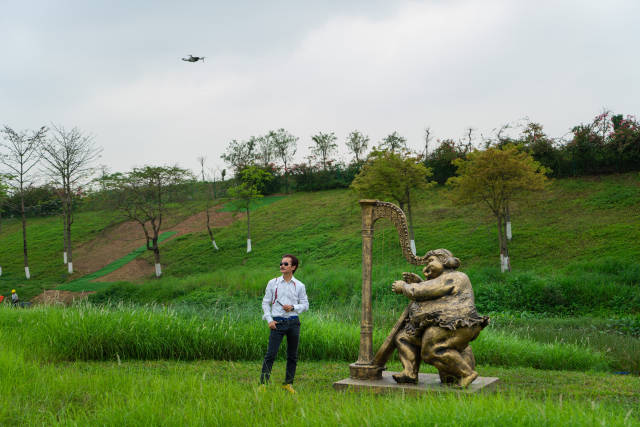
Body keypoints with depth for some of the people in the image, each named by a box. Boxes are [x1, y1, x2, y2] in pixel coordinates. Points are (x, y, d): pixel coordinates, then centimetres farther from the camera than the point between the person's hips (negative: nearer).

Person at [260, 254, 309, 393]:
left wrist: (293, 307, -11)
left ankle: (288, 383, 20)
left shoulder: (299, 286, 5)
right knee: (271, 354, -8)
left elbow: (305, 305, 8)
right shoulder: (273, 283, 5)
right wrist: (269, 320, -4)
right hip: (278, 322, -2)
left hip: (293, 322, 2)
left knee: (292, 355, 8)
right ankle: (263, 383, -5)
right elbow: (265, 302, 7)